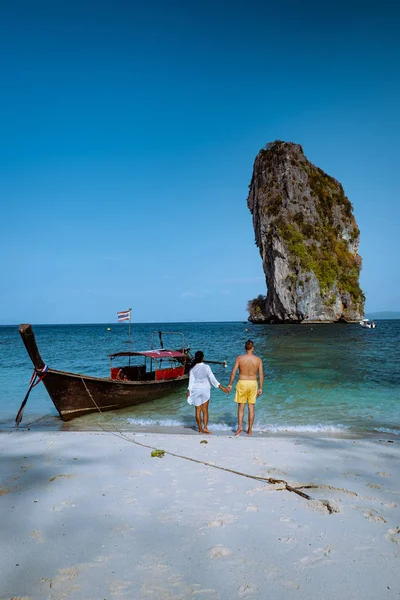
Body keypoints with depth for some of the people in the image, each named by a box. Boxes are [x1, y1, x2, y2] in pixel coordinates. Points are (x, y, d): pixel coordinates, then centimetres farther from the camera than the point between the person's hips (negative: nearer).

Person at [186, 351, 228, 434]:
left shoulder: (192, 369, -5)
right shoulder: (206, 367, -9)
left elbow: (191, 381, -6)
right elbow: (212, 379, -12)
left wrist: (189, 391, 3)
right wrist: (222, 387, -9)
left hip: (195, 390, 1)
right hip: (205, 389, -1)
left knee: (198, 410, 9)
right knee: (205, 410, 8)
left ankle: (200, 429, 15)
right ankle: (205, 427, -2)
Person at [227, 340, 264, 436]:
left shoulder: (239, 358, -7)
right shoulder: (258, 360, -3)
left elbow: (233, 372, -7)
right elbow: (261, 375, -2)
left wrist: (230, 384, 2)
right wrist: (260, 388, 6)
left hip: (242, 383, -1)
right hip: (253, 383, 1)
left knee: (241, 407, 9)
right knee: (251, 407, 9)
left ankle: (239, 427, -1)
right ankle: (250, 430, 15)